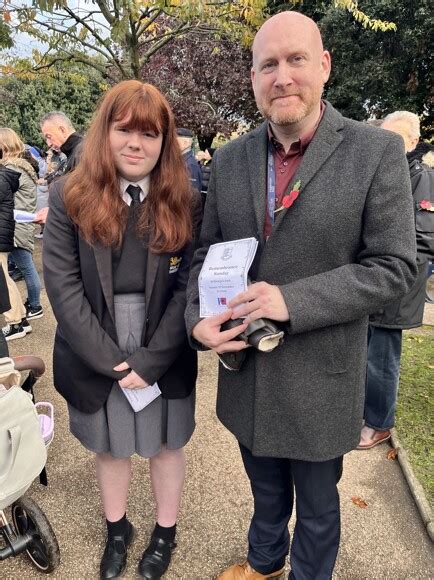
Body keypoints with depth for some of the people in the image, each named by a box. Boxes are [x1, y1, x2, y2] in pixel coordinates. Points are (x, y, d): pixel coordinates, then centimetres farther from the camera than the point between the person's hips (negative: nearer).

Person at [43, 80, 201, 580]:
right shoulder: (69, 196, -6)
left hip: (164, 358, 0)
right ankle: (116, 527, 47)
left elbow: (188, 288, -9)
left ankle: (165, 531, 43)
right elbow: (62, 284, -10)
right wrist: (108, 359, -14)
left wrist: (151, 360, -15)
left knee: (165, 444, 18)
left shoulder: (185, 203, -6)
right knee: (109, 446, 20)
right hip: (95, 358, 1)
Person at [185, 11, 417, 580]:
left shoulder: (377, 152, -12)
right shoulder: (230, 158, 1)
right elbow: (207, 252, 6)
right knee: (266, 491, 29)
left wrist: (293, 301, -24)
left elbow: (394, 266, -14)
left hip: (319, 380, -3)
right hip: (245, 374, 4)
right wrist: (198, 316, -13)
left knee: (317, 506, 22)